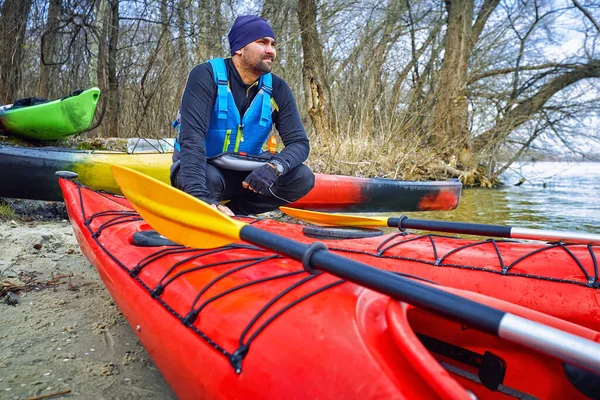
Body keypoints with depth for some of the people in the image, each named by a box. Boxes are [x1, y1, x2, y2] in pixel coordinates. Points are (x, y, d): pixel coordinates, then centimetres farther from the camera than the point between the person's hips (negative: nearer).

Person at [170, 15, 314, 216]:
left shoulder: (277, 89, -5)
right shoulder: (206, 76, -18)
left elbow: (299, 142, -10)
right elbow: (192, 139, -29)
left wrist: (274, 167, -34)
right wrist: (199, 195, -45)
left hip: (243, 174, 4)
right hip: (203, 170, -3)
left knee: (302, 177, -19)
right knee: (208, 177, -39)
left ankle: (230, 212, -14)